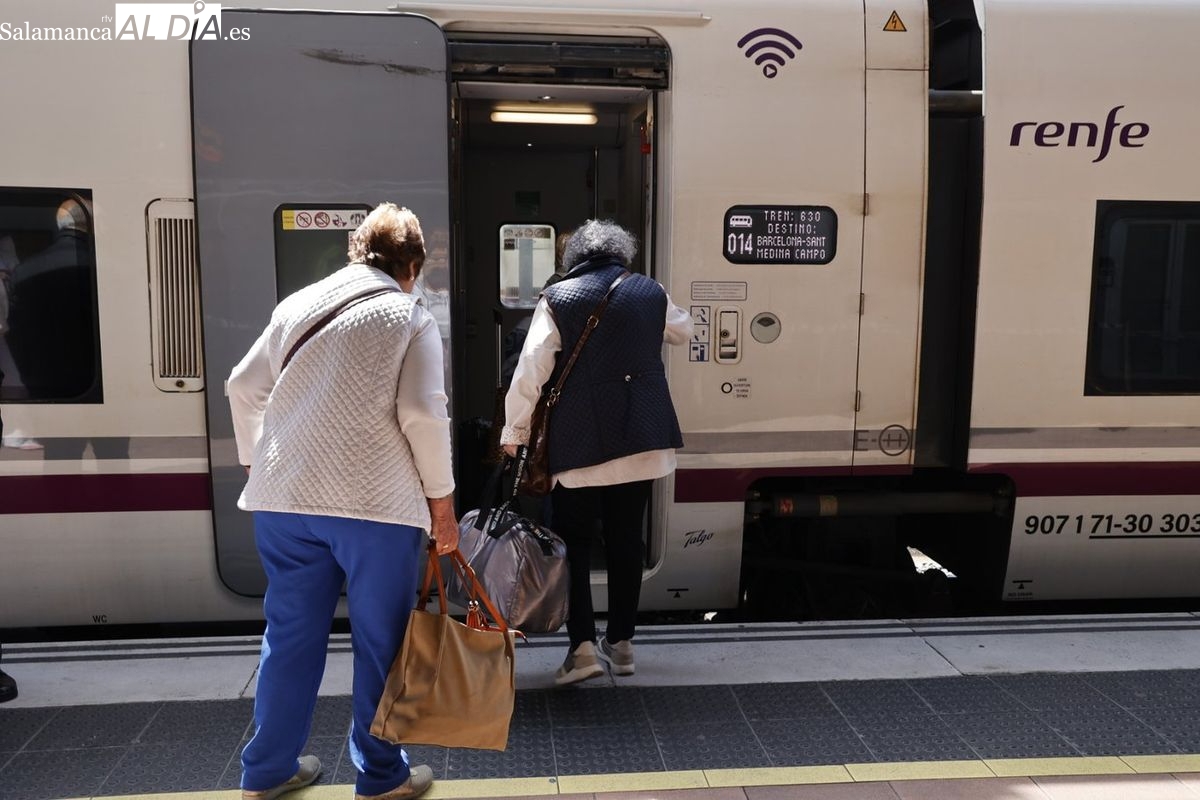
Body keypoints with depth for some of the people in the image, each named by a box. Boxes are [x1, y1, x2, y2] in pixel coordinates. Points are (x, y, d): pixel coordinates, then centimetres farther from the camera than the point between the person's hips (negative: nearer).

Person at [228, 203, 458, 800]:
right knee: (380, 641, 9)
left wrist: (257, 463, 26)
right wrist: (441, 499, -3)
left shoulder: (298, 304, 12)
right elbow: (422, 415, -11)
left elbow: (244, 388, 15)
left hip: (283, 497, 5)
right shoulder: (410, 318, -2)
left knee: (290, 634, 16)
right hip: (376, 503, -5)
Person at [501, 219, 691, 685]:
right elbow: (683, 331, 26)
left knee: (573, 541, 7)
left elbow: (531, 370, -8)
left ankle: (583, 645, 0)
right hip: (641, 439, 3)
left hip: (579, 442, -3)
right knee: (626, 540, 12)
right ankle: (621, 642, 20)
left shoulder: (557, 298, -4)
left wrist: (514, 431, 2)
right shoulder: (650, 293, 5)